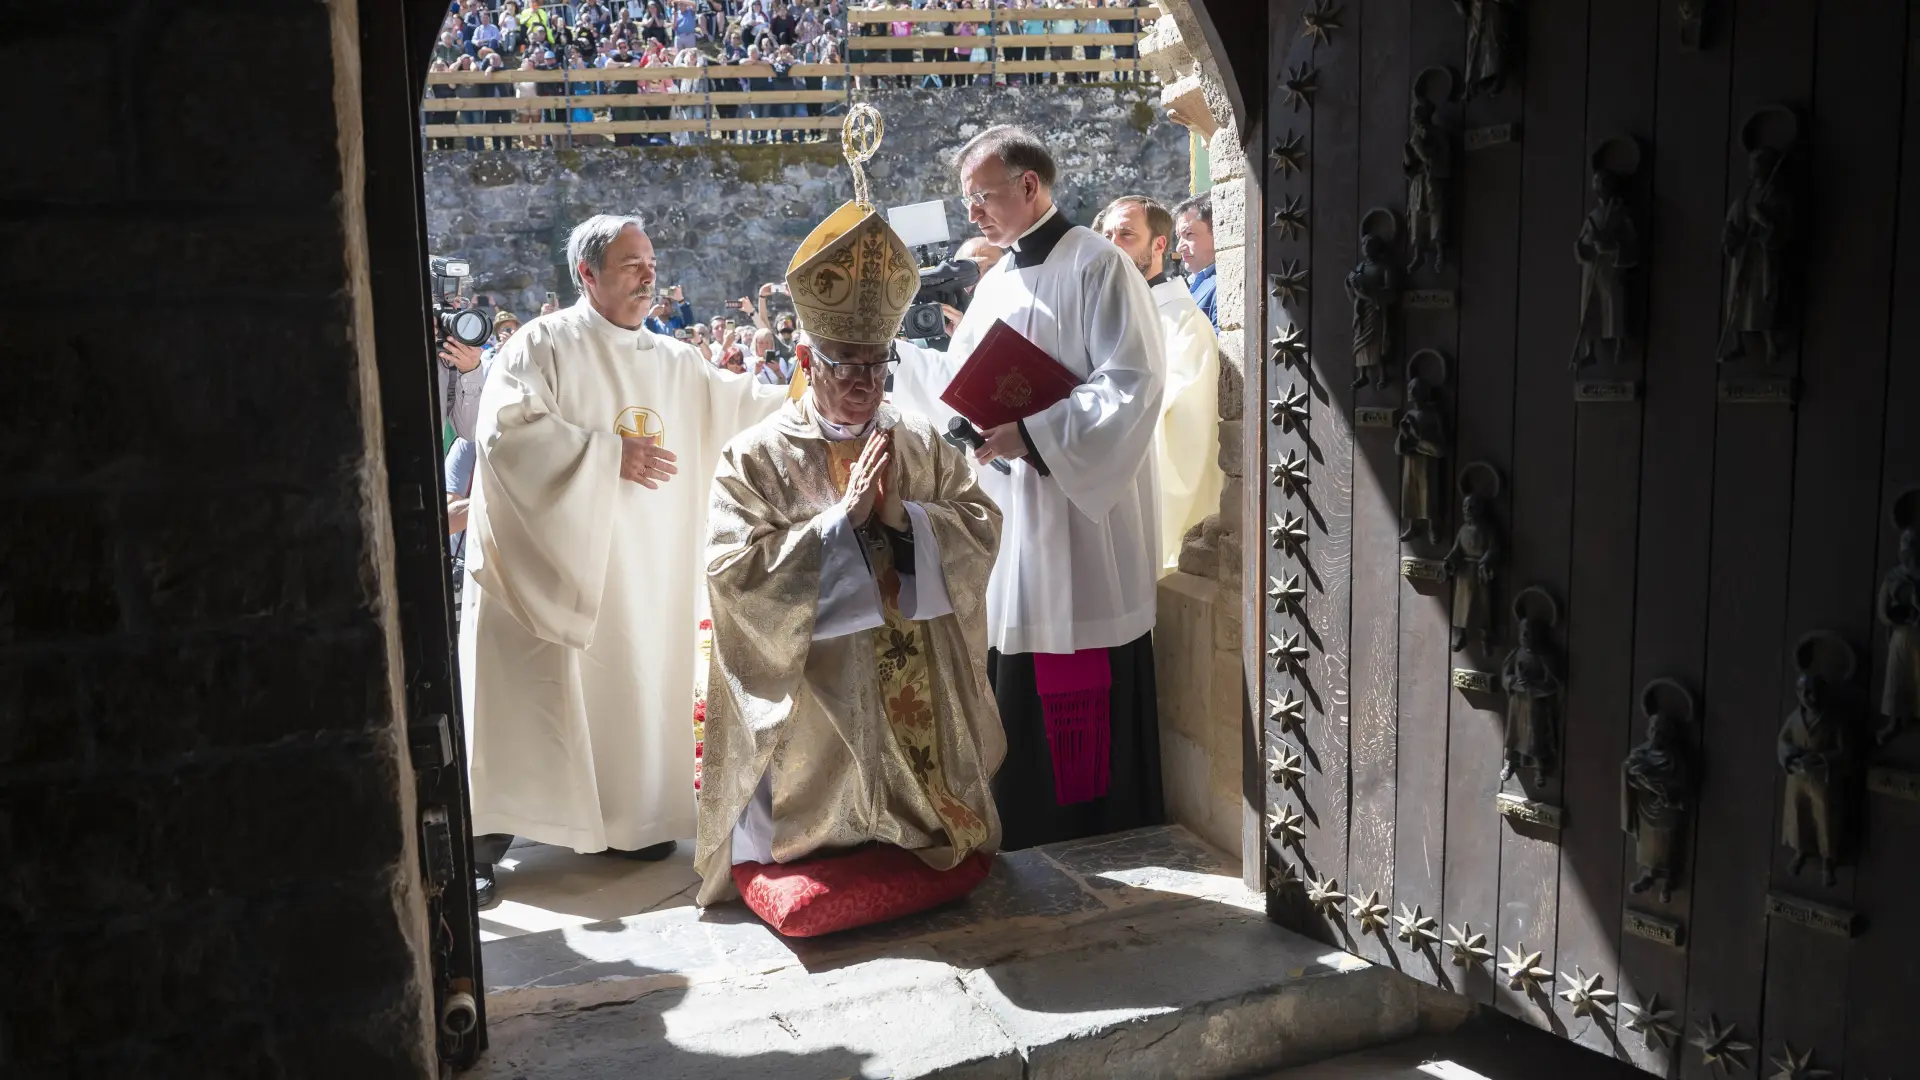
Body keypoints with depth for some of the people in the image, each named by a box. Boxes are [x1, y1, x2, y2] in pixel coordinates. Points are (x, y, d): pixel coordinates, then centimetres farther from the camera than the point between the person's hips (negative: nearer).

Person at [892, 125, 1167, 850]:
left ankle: (1099, 838, 14)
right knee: (1014, 682, 11)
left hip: (1080, 512, -8)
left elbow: (1133, 383, -19)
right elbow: (957, 384, 21)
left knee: (1082, 697, -2)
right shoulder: (998, 283, 17)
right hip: (1011, 514, 8)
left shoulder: (1096, 266, -9)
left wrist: (1031, 435, -24)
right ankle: (1026, 834, 24)